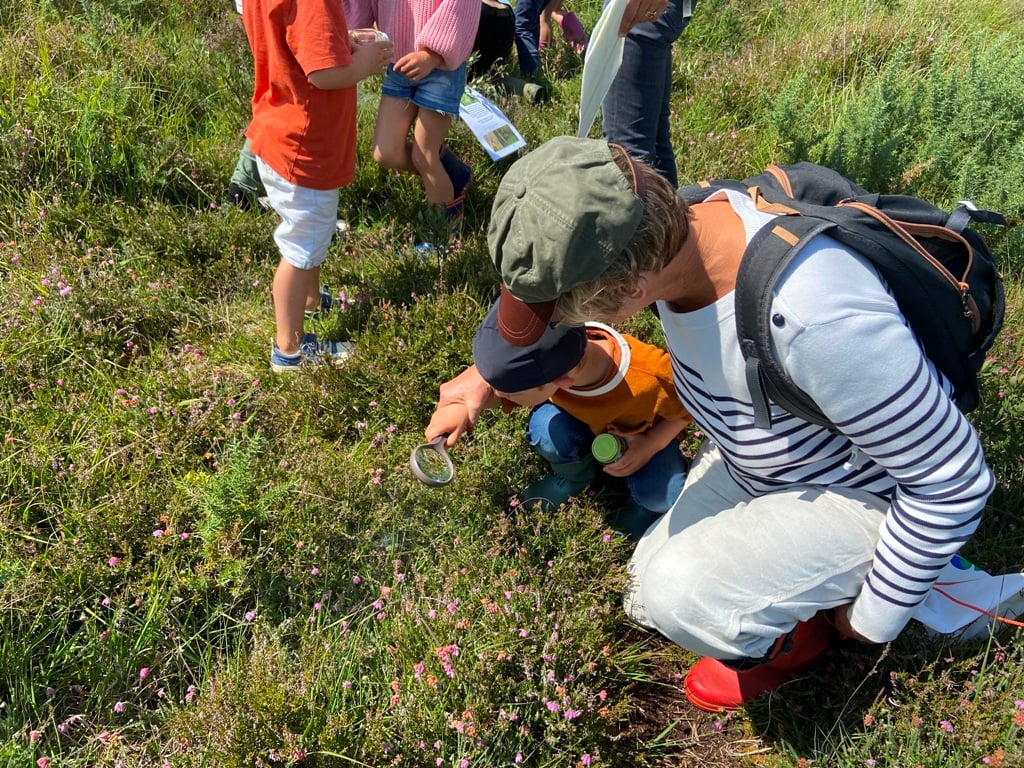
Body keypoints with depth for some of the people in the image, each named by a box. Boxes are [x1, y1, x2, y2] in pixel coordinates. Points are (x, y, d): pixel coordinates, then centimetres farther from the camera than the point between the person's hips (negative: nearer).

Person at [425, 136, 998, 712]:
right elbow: (545, 285, 4)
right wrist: (487, 373, 12)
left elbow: (954, 478, -28)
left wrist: (876, 616, -15)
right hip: (746, 462, 7)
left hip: (860, 491, -6)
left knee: (679, 595, -28)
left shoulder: (811, 321, -44)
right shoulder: (665, 232, -21)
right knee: (649, 601, 8)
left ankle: (796, 640, 4)